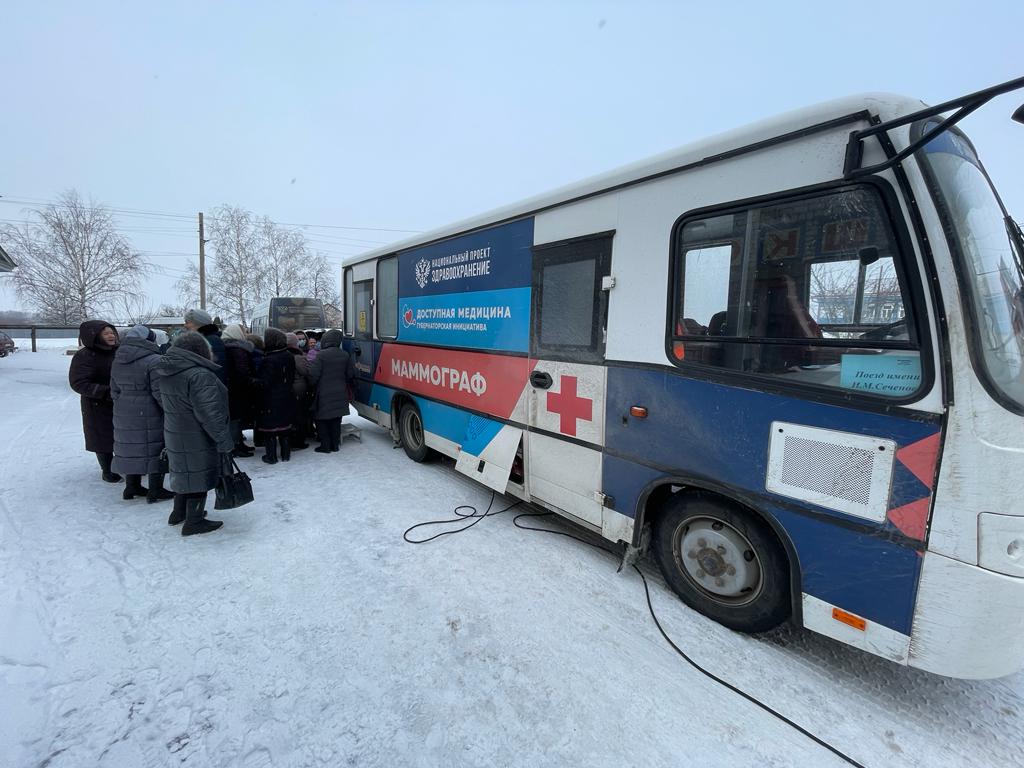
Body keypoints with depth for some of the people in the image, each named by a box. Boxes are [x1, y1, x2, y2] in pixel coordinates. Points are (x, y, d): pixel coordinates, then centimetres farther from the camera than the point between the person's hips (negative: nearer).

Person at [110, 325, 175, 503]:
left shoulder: (118, 361, 8)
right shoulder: (153, 360, -18)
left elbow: (115, 391, 14)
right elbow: (160, 392, -21)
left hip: (124, 415, 8)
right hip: (150, 415, -8)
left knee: (131, 448, 18)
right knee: (154, 449, 3)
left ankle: (132, 488, 29)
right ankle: (155, 491, 9)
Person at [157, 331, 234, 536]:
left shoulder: (168, 372, 4)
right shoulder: (199, 375, -25)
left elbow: (170, 404, 15)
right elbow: (210, 415, -26)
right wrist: (225, 440, -20)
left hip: (175, 436, 9)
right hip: (198, 440, -9)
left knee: (185, 473, 23)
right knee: (199, 476, 5)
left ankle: (178, 513, 38)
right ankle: (194, 522, 16)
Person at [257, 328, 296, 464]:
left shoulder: (269, 360, -20)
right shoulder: (289, 357, 0)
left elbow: (264, 383, -19)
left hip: (270, 401, -6)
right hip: (286, 399, 6)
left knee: (269, 430, 6)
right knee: (284, 429, 16)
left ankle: (271, 456, 14)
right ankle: (286, 454, 23)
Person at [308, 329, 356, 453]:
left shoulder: (321, 355, -15)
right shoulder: (345, 355, 2)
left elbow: (313, 375, -16)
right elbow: (351, 374, 7)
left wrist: (312, 385, 3)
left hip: (324, 396, -5)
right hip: (340, 395, 5)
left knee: (322, 420, 7)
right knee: (336, 420, 14)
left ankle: (325, 446, 8)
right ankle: (335, 444, 20)